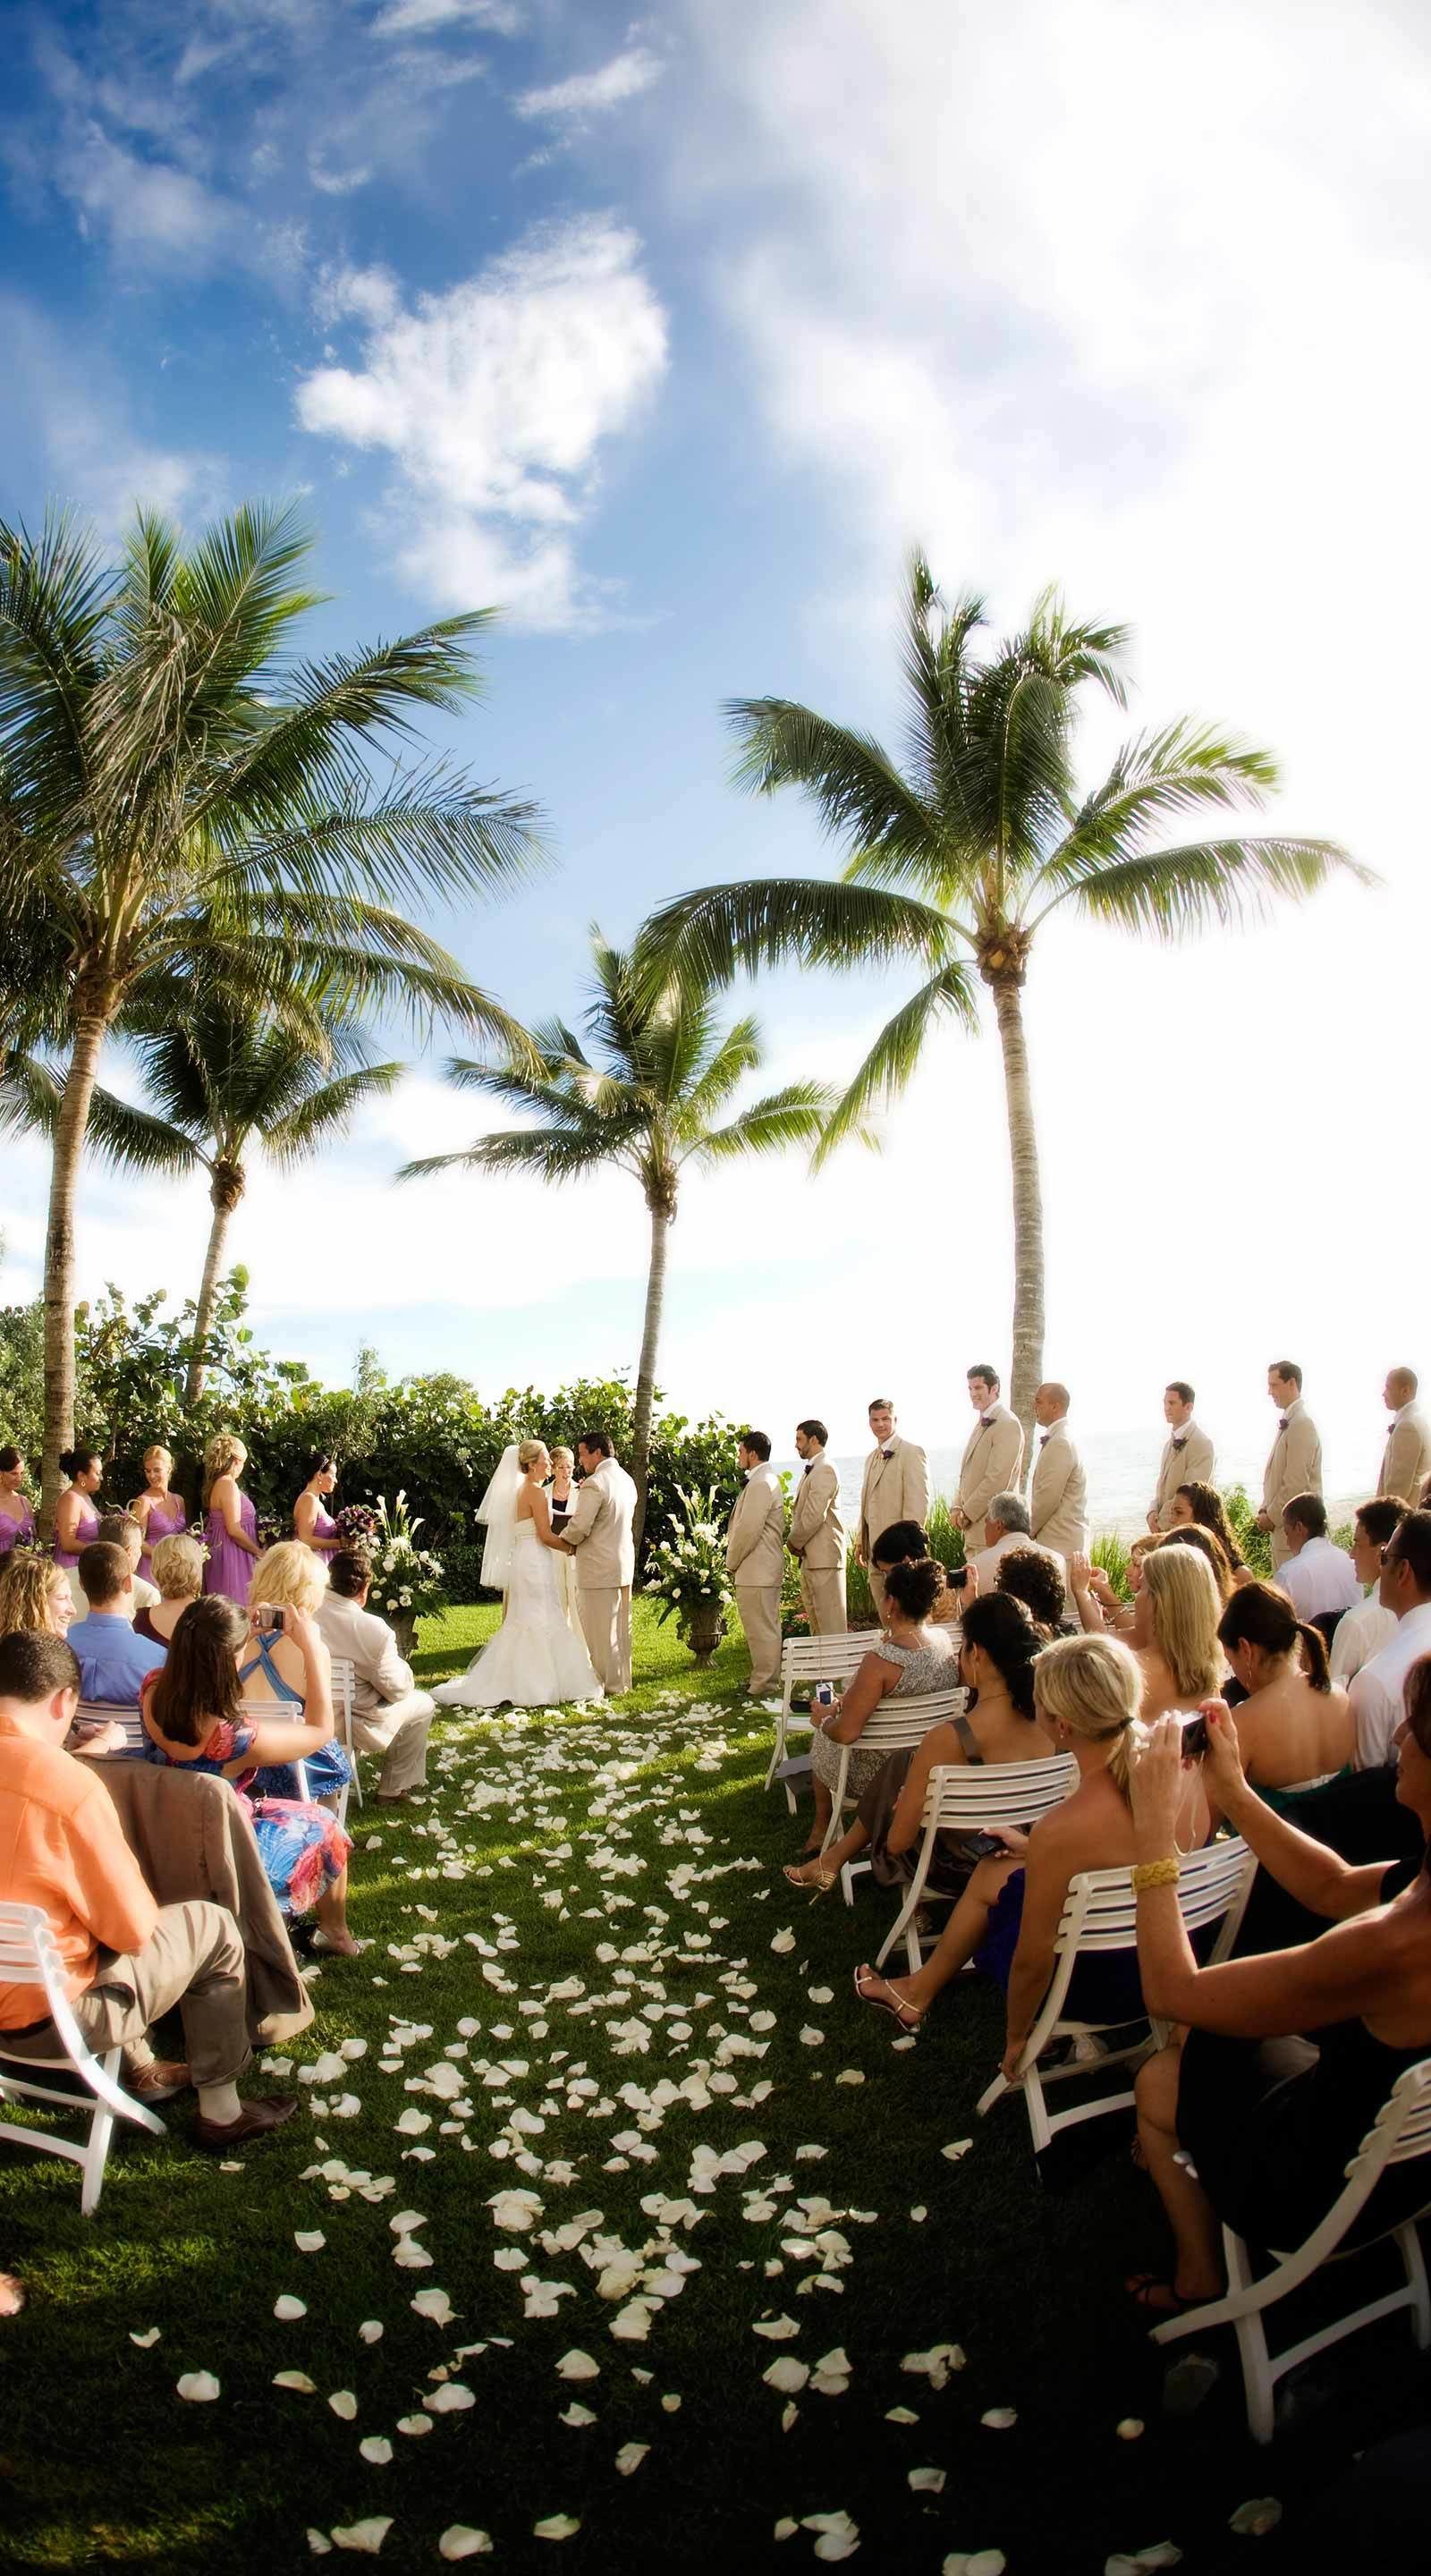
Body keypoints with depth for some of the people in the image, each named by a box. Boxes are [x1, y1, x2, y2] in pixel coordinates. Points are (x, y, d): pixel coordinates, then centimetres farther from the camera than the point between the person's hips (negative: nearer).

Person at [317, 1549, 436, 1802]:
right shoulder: (374, 1629, -25)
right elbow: (397, 1690, -14)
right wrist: (402, 1667, 7)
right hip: (355, 1729, -6)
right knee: (424, 1705, 18)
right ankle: (394, 1789, 26)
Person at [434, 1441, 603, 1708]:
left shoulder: (520, 1491, 15)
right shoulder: (537, 1492, -14)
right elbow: (546, 1536, -15)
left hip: (522, 1561, 10)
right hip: (536, 1563, -10)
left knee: (522, 1624, 15)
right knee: (542, 1623, -4)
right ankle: (539, 1685, 0)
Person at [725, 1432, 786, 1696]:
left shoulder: (760, 1484, -17)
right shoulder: (767, 1480, 17)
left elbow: (748, 1529, -21)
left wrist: (731, 1563, -9)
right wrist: (735, 1561, 17)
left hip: (755, 1570, -11)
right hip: (765, 1568, 11)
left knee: (761, 1628, -6)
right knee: (766, 1627, 16)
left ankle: (764, 1685, -2)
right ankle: (765, 1679, 24)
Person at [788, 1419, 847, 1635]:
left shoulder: (824, 1470, -15)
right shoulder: (810, 1470, 16)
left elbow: (814, 1516, -21)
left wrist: (794, 1542, -9)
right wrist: (795, 1541, 5)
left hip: (824, 1556, -10)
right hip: (809, 1557, 10)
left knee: (830, 1624, -7)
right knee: (815, 1621, 15)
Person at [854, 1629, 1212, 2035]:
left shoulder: (1059, 1833, -35)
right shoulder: (1185, 1767, -18)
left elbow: (1033, 1961, -20)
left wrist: (1015, 2036, -2)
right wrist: (1036, 1851, 13)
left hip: (1097, 1990, -5)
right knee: (990, 1872, 22)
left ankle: (920, 1992, 45)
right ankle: (920, 1988, 44)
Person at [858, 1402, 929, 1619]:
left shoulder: (911, 1453, -9)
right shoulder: (872, 1458, 18)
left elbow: (918, 1503, -15)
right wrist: (861, 1542, 16)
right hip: (874, 1547, 8)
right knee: (884, 1615, 11)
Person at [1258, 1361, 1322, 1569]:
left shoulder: (1302, 1424, -16)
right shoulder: (1287, 1422, 14)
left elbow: (1296, 1482, -20)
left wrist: (1272, 1516, -12)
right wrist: (1266, 1510, 9)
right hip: (1280, 1525, 9)